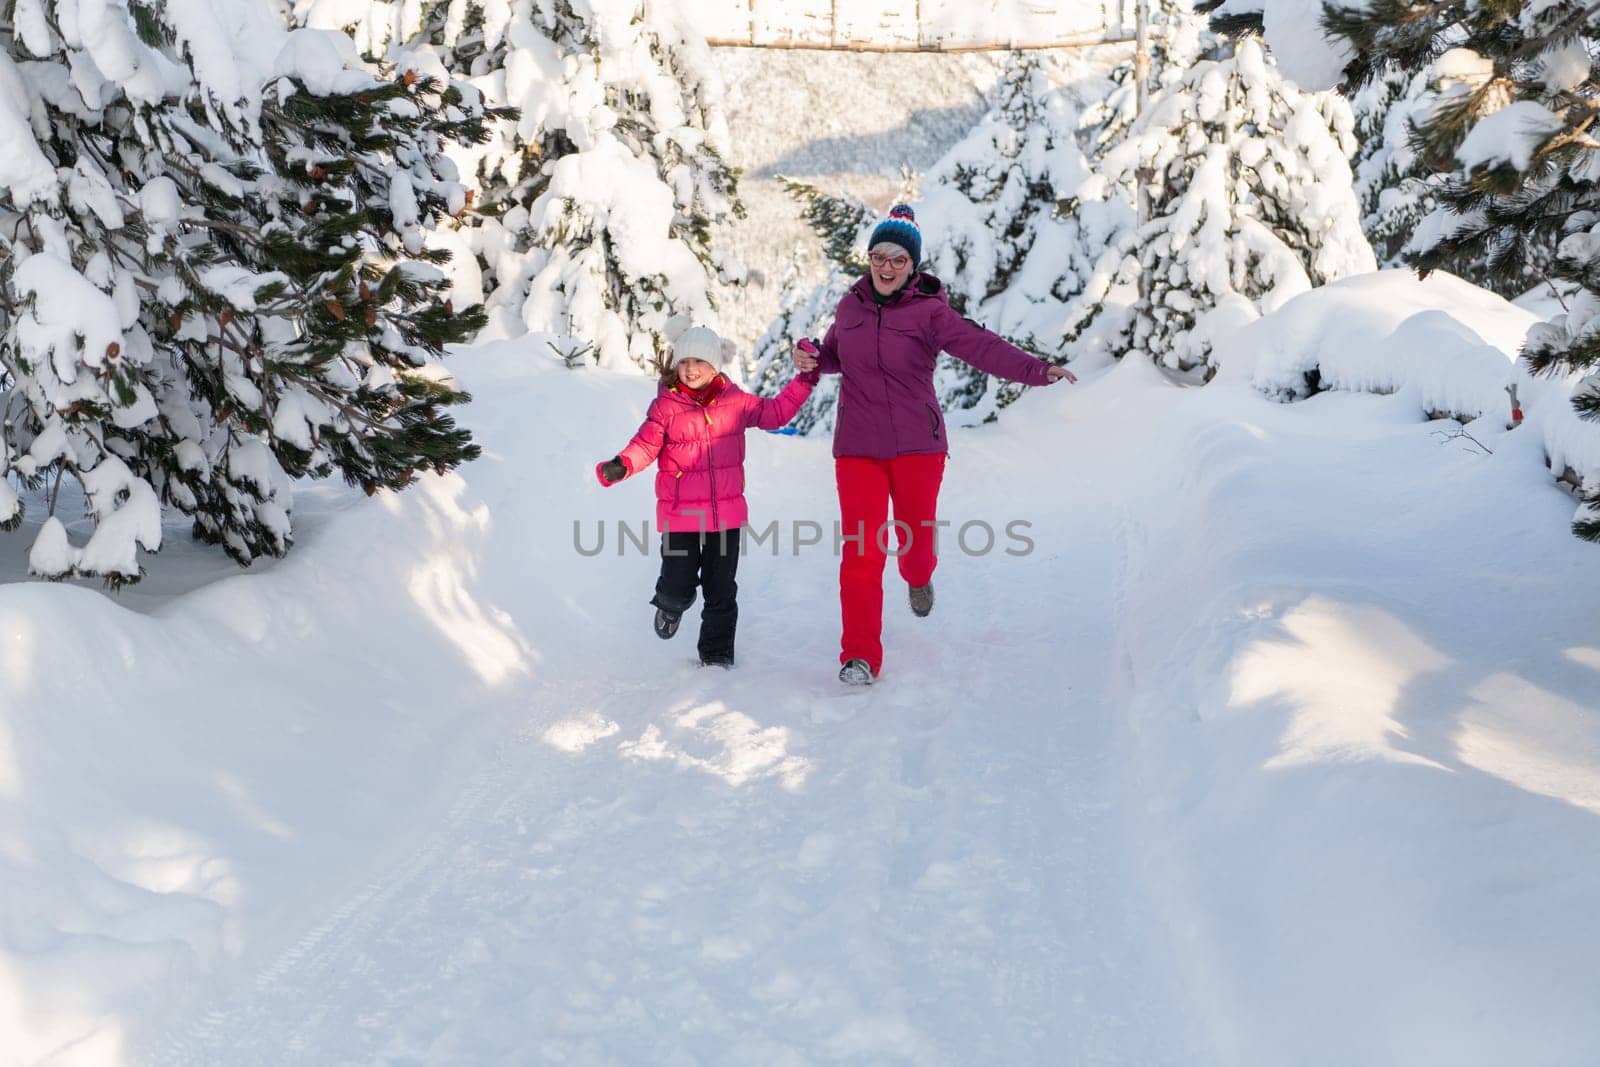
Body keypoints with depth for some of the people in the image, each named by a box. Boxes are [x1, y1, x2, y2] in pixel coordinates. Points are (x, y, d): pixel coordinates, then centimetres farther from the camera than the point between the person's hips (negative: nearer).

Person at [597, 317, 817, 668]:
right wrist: (620, 466, -29)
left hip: (726, 512, 2)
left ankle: (717, 653, 24)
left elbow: (776, 412, 16)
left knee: (721, 589, 8)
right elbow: (645, 444, -10)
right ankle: (670, 606, 35)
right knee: (679, 586, -3)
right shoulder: (665, 406, -4)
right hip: (679, 514, -2)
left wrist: (804, 381, 11)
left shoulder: (735, 402, 3)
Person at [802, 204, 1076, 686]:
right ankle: (860, 656, -1)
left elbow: (982, 346, -19)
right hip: (857, 447, 2)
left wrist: (1035, 369, -35)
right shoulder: (850, 306, 7)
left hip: (918, 445, -2)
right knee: (861, 549, -7)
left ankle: (919, 580, 50)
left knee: (916, 535, 11)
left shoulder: (929, 312, -6)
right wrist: (811, 357, 1)